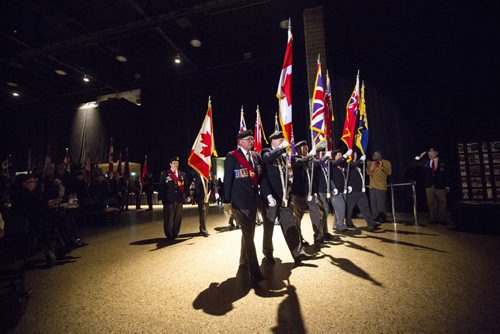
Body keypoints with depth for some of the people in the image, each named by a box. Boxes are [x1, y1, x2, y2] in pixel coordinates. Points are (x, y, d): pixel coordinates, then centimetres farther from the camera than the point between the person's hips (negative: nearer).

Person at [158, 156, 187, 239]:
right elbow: (161, 186, -1)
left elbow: (185, 186, 13)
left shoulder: (182, 174, 13)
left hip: (179, 199, 4)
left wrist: (184, 196, 3)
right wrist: (162, 197, -8)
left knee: (178, 217, 8)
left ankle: (175, 233, 22)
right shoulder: (165, 174, 2)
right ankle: (169, 235, 14)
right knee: (169, 218, 1)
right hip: (169, 199, -3)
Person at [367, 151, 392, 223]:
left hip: (381, 186, -6)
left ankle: (382, 217, 5)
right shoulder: (372, 163, 15)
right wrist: (368, 166, 5)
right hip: (372, 186, 6)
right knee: (373, 203, 8)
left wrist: (382, 167, -21)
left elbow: (389, 172, -10)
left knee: (381, 203, -5)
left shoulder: (386, 162, 0)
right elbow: (368, 173, 19)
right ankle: (376, 217, 15)